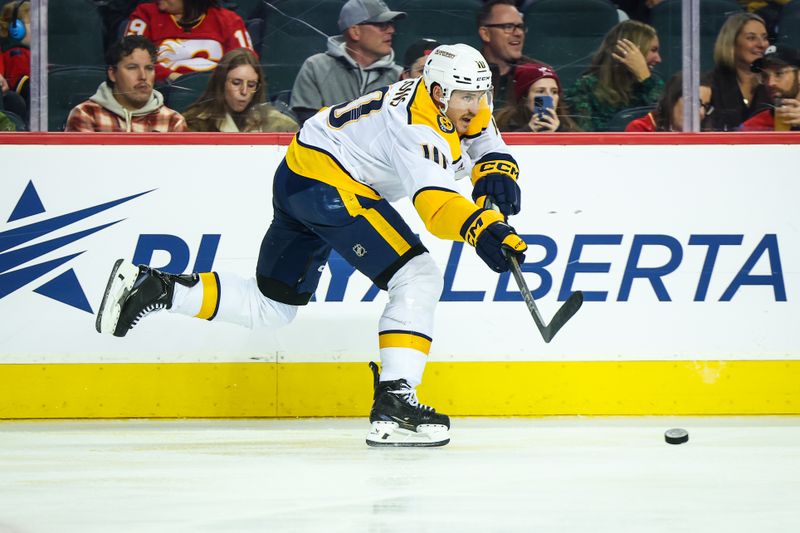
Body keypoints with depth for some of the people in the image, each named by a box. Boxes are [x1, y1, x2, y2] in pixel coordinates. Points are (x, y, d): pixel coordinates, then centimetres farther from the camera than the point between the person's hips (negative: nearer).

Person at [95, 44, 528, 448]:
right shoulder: (419, 127, -23)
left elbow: (487, 141, 18)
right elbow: (437, 205, -35)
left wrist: (496, 176, -5)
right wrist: (481, 230, -52)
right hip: (329, 183, -11)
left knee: (269, 308, 17)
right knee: (417, 278, -18)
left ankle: (149, 285, 12)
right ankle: (393, 403, -23)